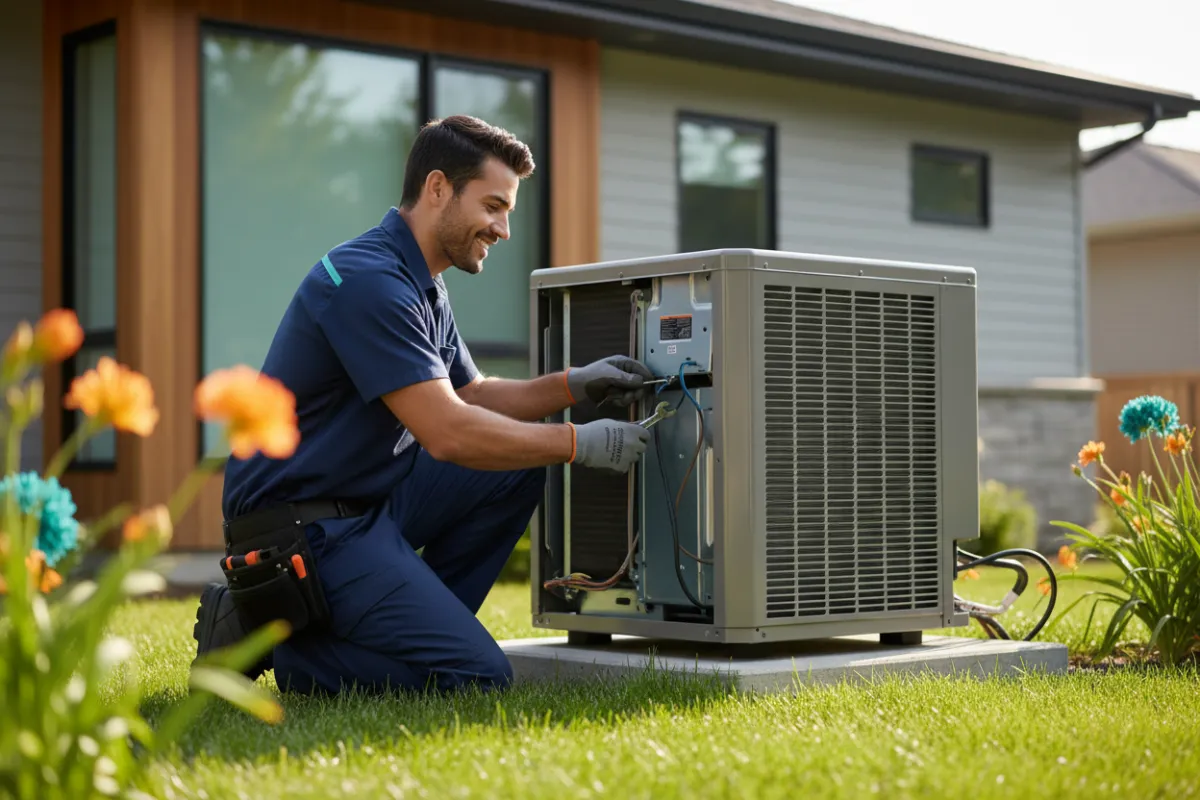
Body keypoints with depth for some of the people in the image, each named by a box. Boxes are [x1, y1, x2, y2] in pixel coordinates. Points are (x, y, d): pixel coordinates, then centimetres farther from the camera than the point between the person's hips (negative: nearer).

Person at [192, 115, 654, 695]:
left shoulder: (422, 285, 13)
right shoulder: (367, 280, -21)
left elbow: (470, 395, 20)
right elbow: (448, 432, -25)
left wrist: (574, 385, 4)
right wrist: (579, 443, -17)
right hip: (301, 526, -10)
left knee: (518, 469, 4)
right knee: (476, 676, -15)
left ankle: (411, 628, 7)